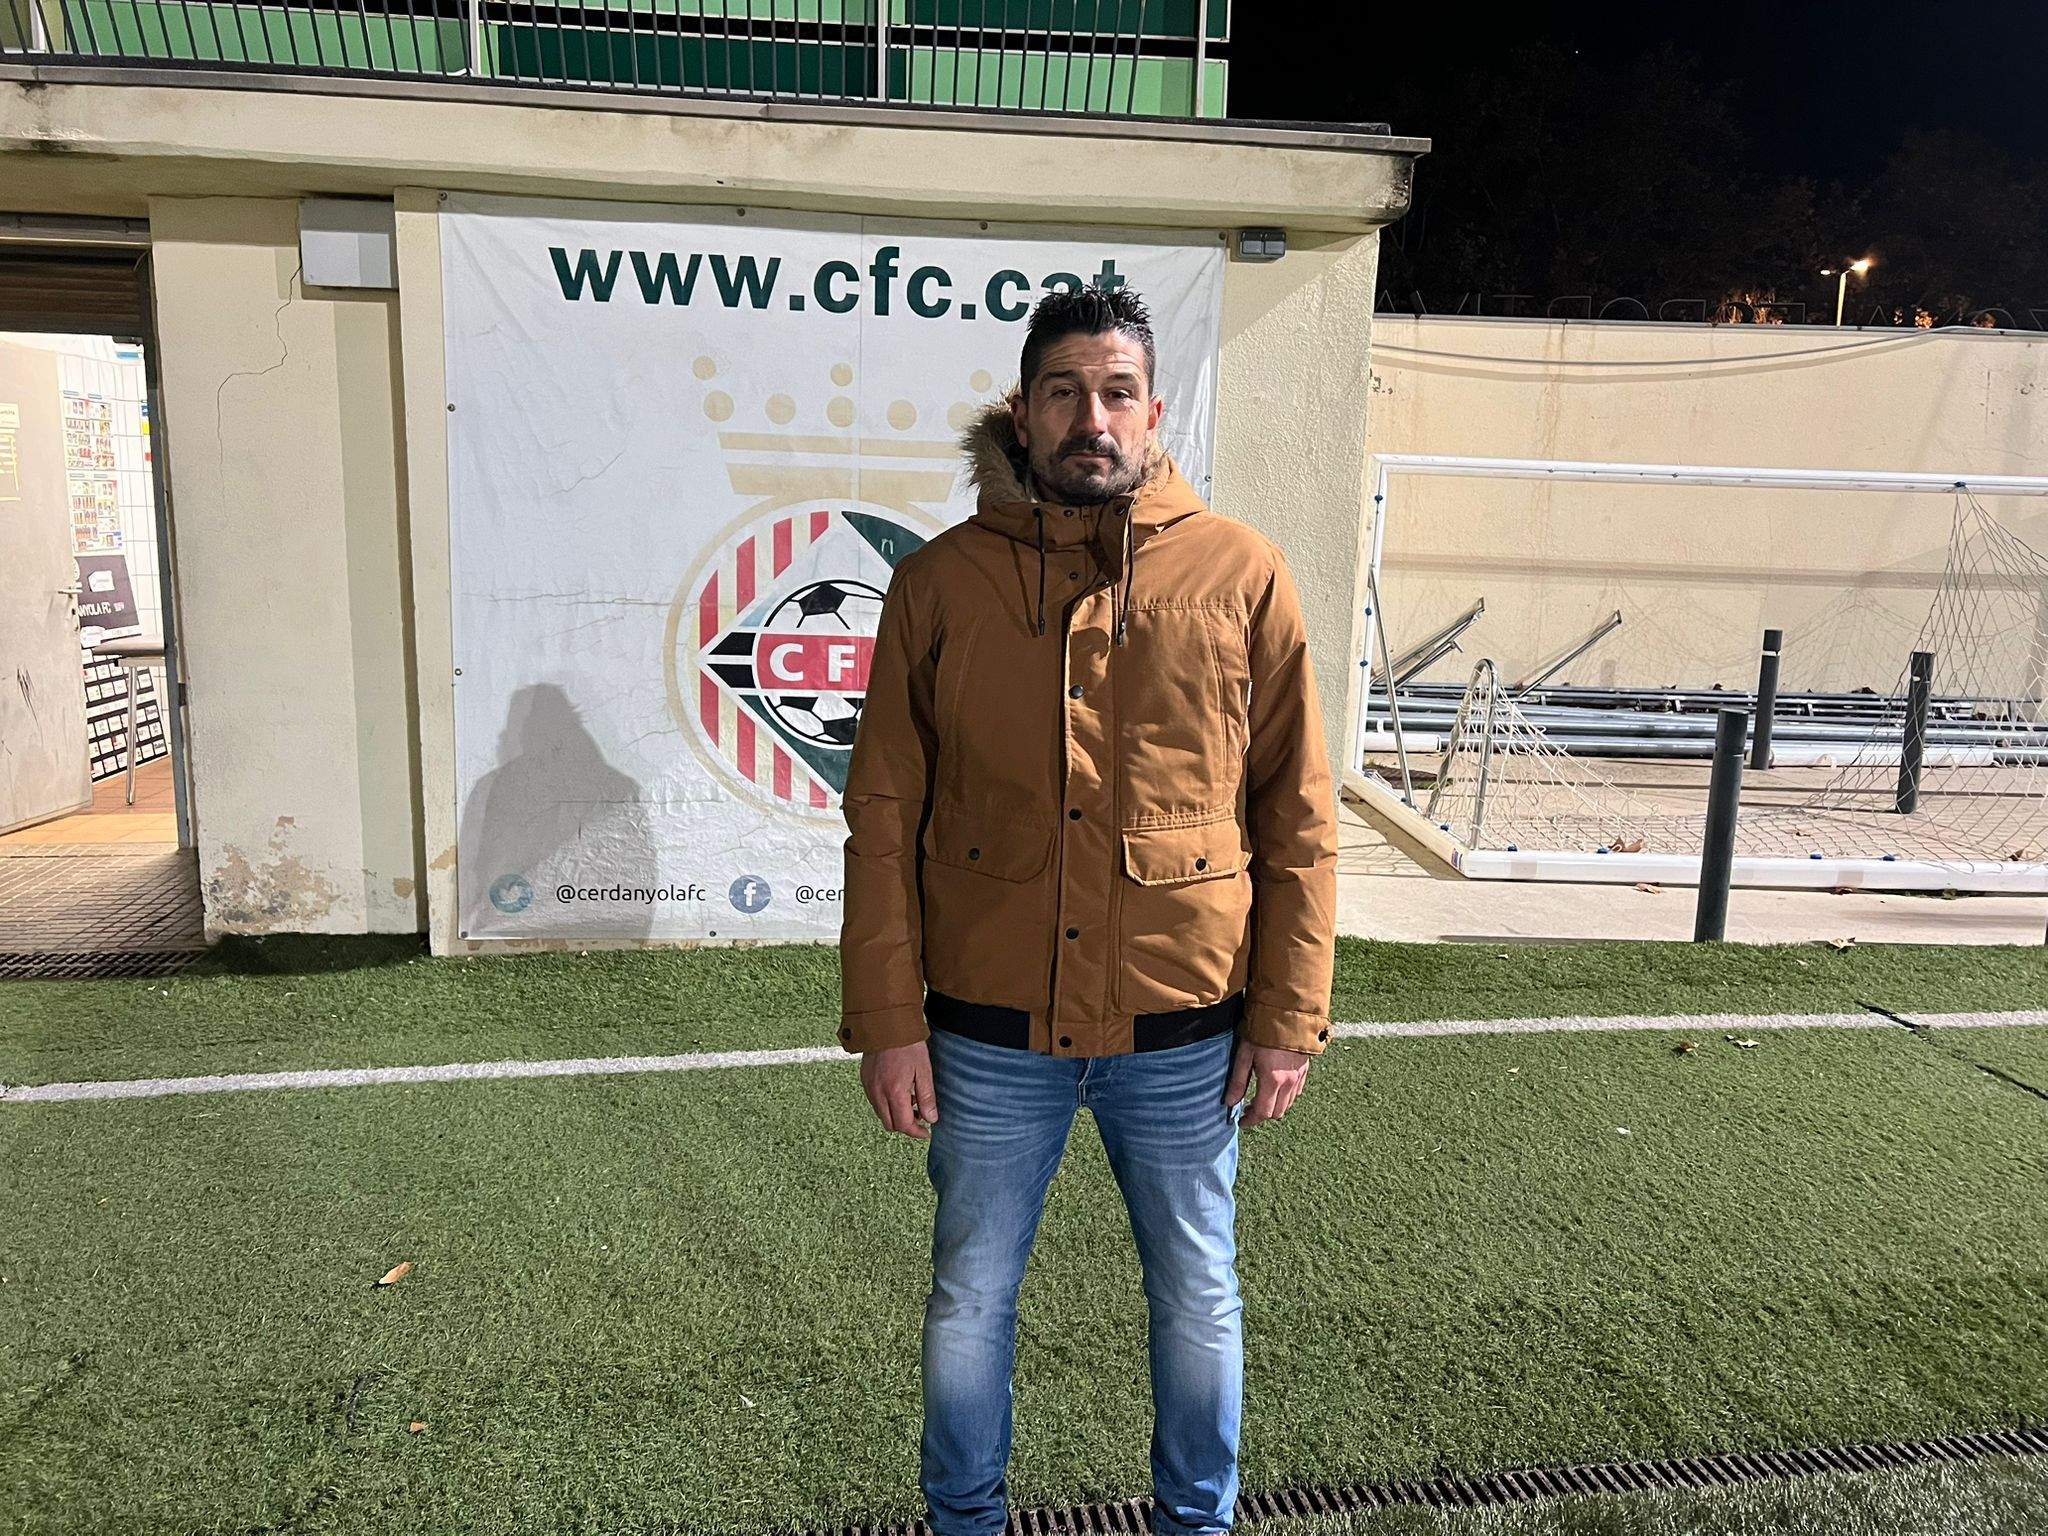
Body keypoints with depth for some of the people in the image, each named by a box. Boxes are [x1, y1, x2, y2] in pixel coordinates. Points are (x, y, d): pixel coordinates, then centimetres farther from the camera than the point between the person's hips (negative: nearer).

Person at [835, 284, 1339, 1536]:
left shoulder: (1242, 575, -3)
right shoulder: (938, 584, -2)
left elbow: (1299, 818, -1)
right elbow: (884, 821, -1)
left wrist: (1288, 1018, -3)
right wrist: (888, 1021, -4)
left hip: (1184, 1031, 0)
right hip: (991, 1031, 1)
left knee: (1199, 1299, 18)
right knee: (971, 1298, 18)